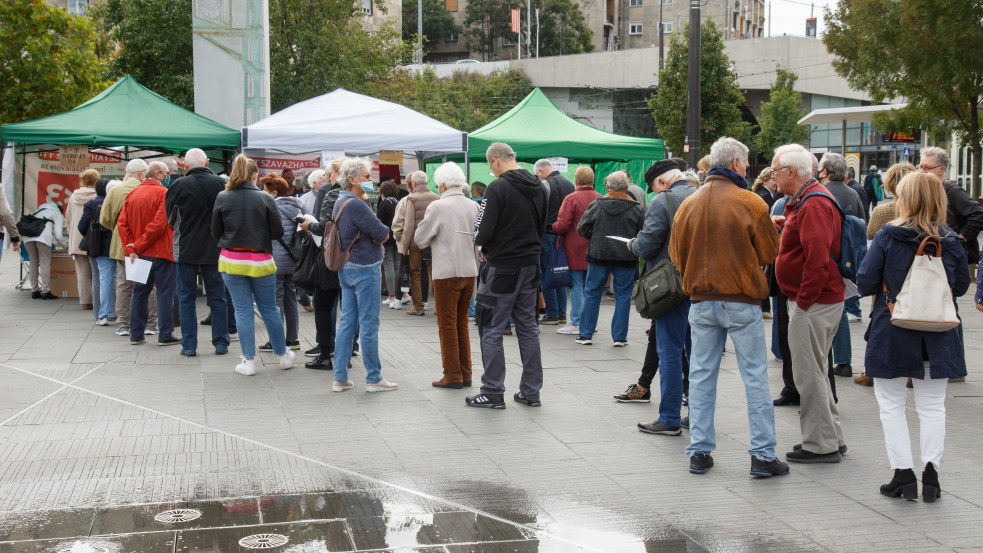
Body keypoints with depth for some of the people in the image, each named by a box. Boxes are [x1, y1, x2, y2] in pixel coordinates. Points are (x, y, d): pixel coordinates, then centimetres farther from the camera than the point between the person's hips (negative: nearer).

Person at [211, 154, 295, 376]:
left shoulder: (222, 198, -4)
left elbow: (215, 231, 2)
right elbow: (278, 231, -4)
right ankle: (283, 355, 24)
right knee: (269, 309, 12)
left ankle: (249, 361, 7)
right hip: (260, 261, 0)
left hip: (232, 261, 0)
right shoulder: (265, 198, -7)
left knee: (242, 311, 6)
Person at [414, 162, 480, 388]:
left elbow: (420, 239, -4)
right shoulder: (473, 206, 5)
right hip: (469, 270, 6)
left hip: (447, 272, -6)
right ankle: (465, 374, 17)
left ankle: (453, 376, 3)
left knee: (447, 325, 2)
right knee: (462, 323, 14)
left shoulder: (438, 207, -11)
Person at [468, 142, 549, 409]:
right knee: (528, 328, 12)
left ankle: (493, 392, 4)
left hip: (502, 267, -7)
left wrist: (479, 242, 2)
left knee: (491, 330, 2)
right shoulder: (539, 188, 6)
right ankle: (531, 392, 17)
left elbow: (483, 233, -19)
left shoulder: (497, 188, -16)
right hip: (531, 264, 7)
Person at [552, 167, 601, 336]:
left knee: (576, 286, -1)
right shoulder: (601, 199, 5)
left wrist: (554, 227, 5)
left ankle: (576, 324, 1)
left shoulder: (571, 199, -12)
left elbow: (562, 225, -16)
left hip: (575, 250, -5)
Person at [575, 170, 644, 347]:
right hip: (626, 258, 0)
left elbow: (581, 229, -1)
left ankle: (585, 334, 12)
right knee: (623, 296, 7)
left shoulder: (596, 205, -3)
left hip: (599, 255, 0)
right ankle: (620, 337, 8)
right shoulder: (635, 208, -3)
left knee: (592, 293, 10)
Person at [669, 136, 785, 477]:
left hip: (701, 301, 4)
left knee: (701, 375, 10)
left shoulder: (689, 204, 2)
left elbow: (676, 254, 7)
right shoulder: (749, 203, -9)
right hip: (742, 301, -4)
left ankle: (699, 452, 12)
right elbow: (770, 252, -2)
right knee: (755, 376, 3)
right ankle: (763, 455, 5)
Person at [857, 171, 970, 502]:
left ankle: (903, 474, 7)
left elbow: (865, 285, -11)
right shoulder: (951, 241, -3)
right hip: (938, 337, 3)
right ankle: (930, 475, 10)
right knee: (932, 407, 12)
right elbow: (961, 286, 8)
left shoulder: (887, 237, -12)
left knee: (891, 404, 10)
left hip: (892, 334, -2)